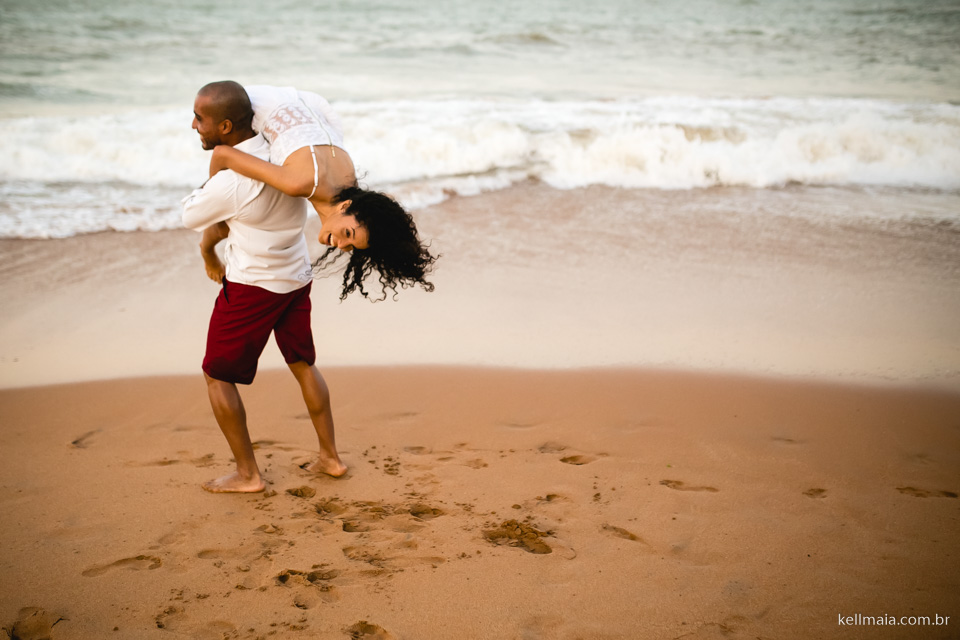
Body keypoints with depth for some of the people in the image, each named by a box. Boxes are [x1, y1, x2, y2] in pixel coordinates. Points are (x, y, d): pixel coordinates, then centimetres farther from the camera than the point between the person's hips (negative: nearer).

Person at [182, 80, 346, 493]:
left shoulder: (230, 182, -28)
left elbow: (190, 216, -7)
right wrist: (208, 244, 8)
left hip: (251, 287, -7)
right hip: (297, 277, 7)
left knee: (218, 376, 10)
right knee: (303, 364, 21)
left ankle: (247, 473, 14)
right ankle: (330, 456, 29)